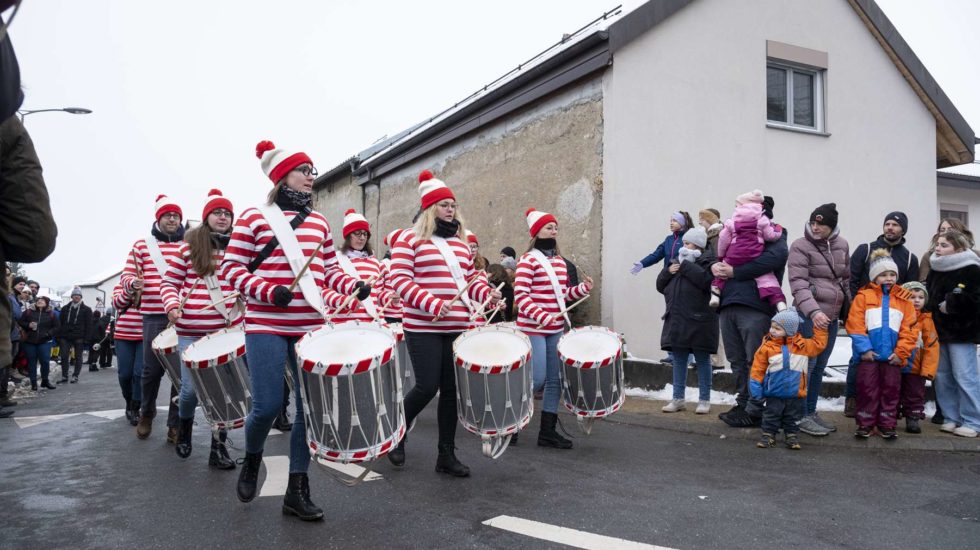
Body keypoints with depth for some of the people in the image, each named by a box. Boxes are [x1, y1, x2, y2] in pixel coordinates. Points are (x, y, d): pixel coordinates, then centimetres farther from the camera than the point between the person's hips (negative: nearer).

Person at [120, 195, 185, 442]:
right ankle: (146, 413, 31)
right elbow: (126, 276, 9)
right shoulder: (142, 245, 10)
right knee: (152, 368, 3)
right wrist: (133, 283, -12)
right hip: (154, 315, 0)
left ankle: (175, 424, 9)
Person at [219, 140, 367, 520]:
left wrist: (353, 286, -3)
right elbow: (230, 268, -1)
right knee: (268, 405, -7)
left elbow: (330, 269, 17)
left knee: (310, 406, 2)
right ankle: (252, 461, 27)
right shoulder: (254, 217, 1)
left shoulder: (319, 222, 14)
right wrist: (268, 292, -17)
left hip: (310, 327, 5)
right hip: (267, 325, -4)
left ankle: (297, 491, 14)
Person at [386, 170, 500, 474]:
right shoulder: (410, 239, -1)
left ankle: (447, 454, 16)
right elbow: (400, 280, -10)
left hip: (457, 328, 6)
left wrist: (488, 294, -2)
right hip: (423, 328, -6)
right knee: (428, 386, -8)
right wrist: (433, 304, -22)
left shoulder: (459, 243, 17)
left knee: (452, 389, 5)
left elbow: (470, 280, 20)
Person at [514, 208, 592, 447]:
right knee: (537, 380, -9)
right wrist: (542, 317, -26)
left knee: (555, 380, 7)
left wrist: (583, 288, 2)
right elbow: (520, 295, -15)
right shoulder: (528, 260, -8)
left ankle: (547, 431, 16)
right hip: (533, 329, -7)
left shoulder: (559, 261, 14)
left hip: (556, 329, 7)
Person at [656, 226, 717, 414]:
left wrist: (685, 265, -17)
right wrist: (668, 271, -3)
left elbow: (707, 279, -25)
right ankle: (678, 399, 18)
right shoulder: (679, 261, 16)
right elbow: (660, 286, 16)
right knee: (679, 359, 10)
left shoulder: (707, 261, -4)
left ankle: (704, 400, 14)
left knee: (702, 359, 5)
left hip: (699, 320, -6)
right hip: (677, 320, 6)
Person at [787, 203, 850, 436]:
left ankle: (811, 412, 23)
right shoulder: (801, 246, -9)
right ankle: (800, 416, 2)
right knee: (807, 364, -6)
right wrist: (813, 311, -28)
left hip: (832, 315, 6)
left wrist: (847, 306, 20)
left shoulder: (841, 245, 9)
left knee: (820, 366, 13)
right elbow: (798, 283, -17)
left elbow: (846, 277, 21)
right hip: (809, 315, -6)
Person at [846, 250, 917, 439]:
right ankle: (865, 424, 14)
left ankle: (887, 424, 19)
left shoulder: (904, 300, 6)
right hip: (869, 354, -2)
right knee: (867, 388, 4)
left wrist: (901, 352, -7)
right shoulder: (864, 296, -1)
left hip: (892, 355, 2)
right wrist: (864, 348, -13)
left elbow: (908, 329, 2)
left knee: (891, 390, 8)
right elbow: (855, 324, -7)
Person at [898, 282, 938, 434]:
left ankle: (913, 419, 20)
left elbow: (932, 346, -6)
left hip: (916, 369, 0)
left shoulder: (926, 320, -5)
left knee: (915, 395, 9)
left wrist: (928, 369, -10)